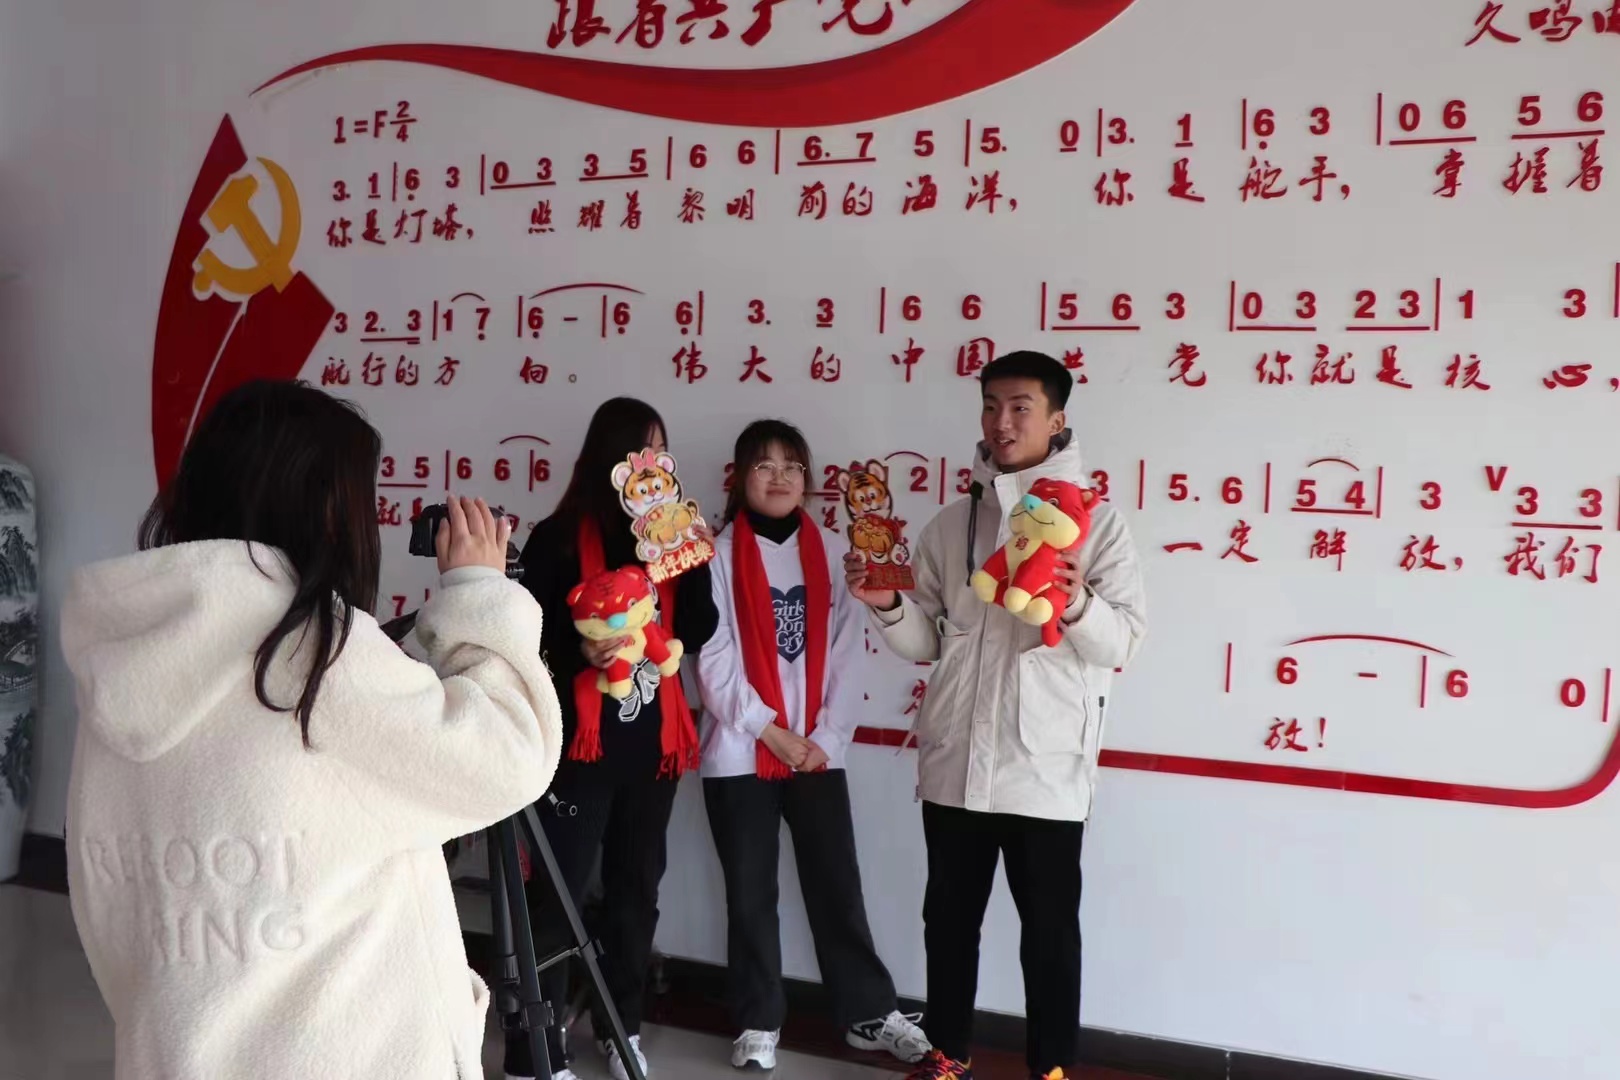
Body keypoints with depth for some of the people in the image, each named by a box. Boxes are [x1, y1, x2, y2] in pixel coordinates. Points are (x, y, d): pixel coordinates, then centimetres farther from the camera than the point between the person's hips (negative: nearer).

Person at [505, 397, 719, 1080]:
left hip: (652, 738, 5)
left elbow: (697, 634, 2)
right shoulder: (560, 537, -4)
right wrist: (580, 651, -24)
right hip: (580, 738, -5)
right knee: (559, 891, -5)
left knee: (637, 886, 13)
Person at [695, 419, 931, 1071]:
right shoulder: (720, 555, -3)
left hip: (818, 751, 2)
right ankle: (758, 1022, 21)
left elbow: (847, 651, 1)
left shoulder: (829, 554, 5)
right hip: (740, 753, -1)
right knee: (751, 892, 9)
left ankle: (870, 1013, 20)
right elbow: (713, 659, -8)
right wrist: (770, 730, -11)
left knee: (837, 886, 8)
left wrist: (826, 736, -7)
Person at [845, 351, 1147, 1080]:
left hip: (1047, 767, -4)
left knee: (1050, 929, 8)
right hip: (954, 760, 4)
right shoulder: (951, 523, 9)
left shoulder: (1095, 520, -3)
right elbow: (927, 642, 8)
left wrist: (1077, 604, -28)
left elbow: (1122, 642, -9)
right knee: (950, 918, 16)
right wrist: (888, 606, -11)